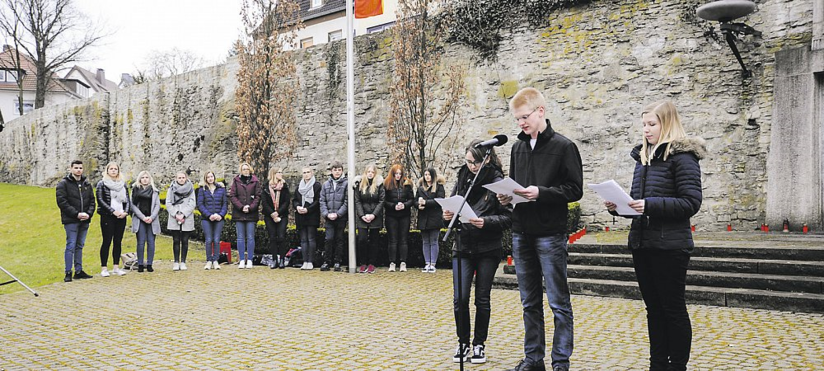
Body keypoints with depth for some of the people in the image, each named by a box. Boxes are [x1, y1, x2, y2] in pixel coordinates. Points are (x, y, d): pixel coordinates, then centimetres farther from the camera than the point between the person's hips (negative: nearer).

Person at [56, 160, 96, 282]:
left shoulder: (87, 184, 14)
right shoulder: (63, 184, -3)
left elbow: (92, 201, 13)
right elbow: (62, 202, -11)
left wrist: (89, 213, -4)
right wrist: (76, 214, -17)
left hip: (84, 221, 5)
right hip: (71, 221, -5)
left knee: (80, 246, 11)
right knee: (71, 246, -5)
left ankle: (79, 271, 17)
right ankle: (68, 273, 2)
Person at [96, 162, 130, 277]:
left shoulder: (123, 184, 14)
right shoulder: (102, 184, 1)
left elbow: (127, 200, 12)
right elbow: (100, 200, -7)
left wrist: (126, 212, -5)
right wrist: (113, 211, -14)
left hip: (121, 217, 4)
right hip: (107, 217, -4)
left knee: (118, 242, 6)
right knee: (107, 241, -4)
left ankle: (116, 267, 12)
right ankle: (104, 268, 1)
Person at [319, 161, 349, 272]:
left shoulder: (346, 183, -1)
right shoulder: (326, 184, 10)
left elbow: (347, 201, -6)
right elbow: (322, 201, 7)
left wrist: (337, 214, -12)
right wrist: (326, 214, -7)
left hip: (341, 217, -2)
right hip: (329, 217, 2)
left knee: (340, 239, 4)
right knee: (329, 239, -3)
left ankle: (337, 262, 13)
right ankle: (327, 262, 6)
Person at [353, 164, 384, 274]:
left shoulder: (379, 184, -1)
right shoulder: (360, 184, 4)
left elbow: (381, 201, -4)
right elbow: (357, 201, 2)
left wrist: (373, 215, -13)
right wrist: (362, 215, -9)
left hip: (375, 217, -1)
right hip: (362, 217, 1)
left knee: (374, 240, 4)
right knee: (362, 239, -6)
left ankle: (371, 264, 11)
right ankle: (363, 263, 5)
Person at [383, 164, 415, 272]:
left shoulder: (407, 184, 3)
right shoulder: (387, 185, -1)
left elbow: (412, 200, 3)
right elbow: (384, 202, -2)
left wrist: (404, 205, -15)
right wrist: (394, 206, -16)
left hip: (404, 215, 1)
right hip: (391, 216, -1)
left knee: (403, 239, 3)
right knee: (393, 240, 3)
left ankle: (403, 263, 6)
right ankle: (392, 263, 6)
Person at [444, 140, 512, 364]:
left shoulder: (498, 182, -8)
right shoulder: (462, 179, 6)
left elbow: (508, 217, -10)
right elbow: (452, 208, 14)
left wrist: (486, 222, -24)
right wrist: (448, 216, -8)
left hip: (488, 249, -3)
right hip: (463, 247, 3)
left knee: (482, 299, 7)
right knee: (460, 299, -1)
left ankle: (479, 345, 23)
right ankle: (463, 343, 19)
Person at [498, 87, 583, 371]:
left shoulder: (563, 146, -4)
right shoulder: (518, 147, 13)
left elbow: (575, 189, -9)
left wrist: (541, 193, -21)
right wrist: (507, 196, -1)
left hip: (550, 234, -6)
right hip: (521, 233, 6)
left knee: (558, 302, 2)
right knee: (530, 302, 13)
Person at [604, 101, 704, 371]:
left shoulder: (682, 156, -8)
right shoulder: (643, 155, 13)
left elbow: (691, 203, -16)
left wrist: (650, 205, -24)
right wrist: (618, 206, 0)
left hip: (669, 246, -7)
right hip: (641, 244, 7)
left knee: (673, 308, 4)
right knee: (653, 308, 14)